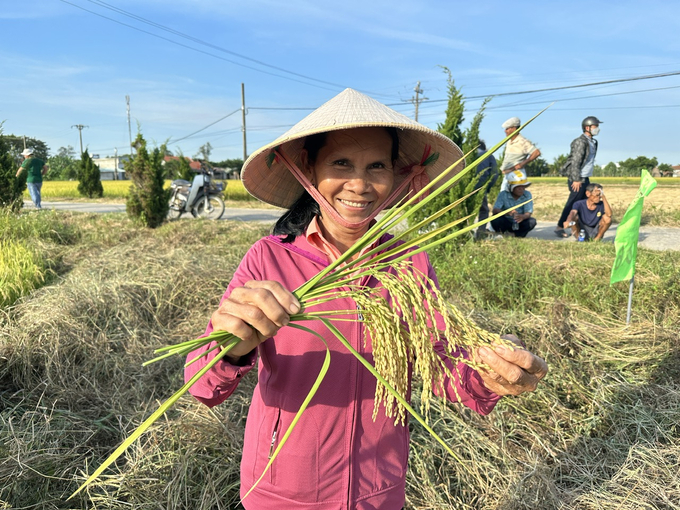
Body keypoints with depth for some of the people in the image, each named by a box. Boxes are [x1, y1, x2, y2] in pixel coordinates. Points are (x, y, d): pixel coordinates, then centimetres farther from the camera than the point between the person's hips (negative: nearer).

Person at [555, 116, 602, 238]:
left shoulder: (592, 142, 16)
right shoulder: (581, 142, -13)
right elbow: (575, 162, -18)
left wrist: (583, 179, 16)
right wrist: (576, 180, -21)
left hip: (585, 179, 9)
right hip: (577, 179, -9)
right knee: (572, 203, -7)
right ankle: (560, 227, 0)